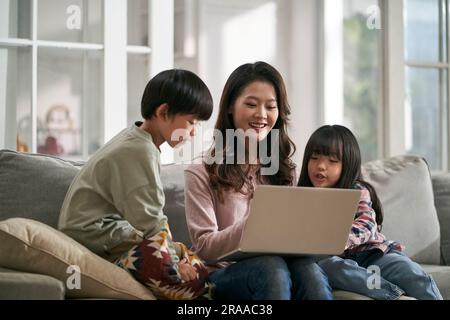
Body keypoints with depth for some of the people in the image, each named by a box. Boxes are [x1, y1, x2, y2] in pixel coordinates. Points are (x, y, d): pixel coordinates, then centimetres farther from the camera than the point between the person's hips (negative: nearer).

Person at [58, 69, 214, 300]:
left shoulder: (137, 141, 17)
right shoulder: (139, 151, -16)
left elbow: (147, 217, 16)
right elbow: (148, 222, -18)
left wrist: (174, 249, 6)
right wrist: (174, 263, -10)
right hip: (100, 248, -11)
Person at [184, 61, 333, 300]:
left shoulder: (282, 168, 18)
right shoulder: (201, 173, 2)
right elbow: (204, 248, -5)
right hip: (223, 274, -3)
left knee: (307, 268, -32)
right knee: (271, 267, -36)